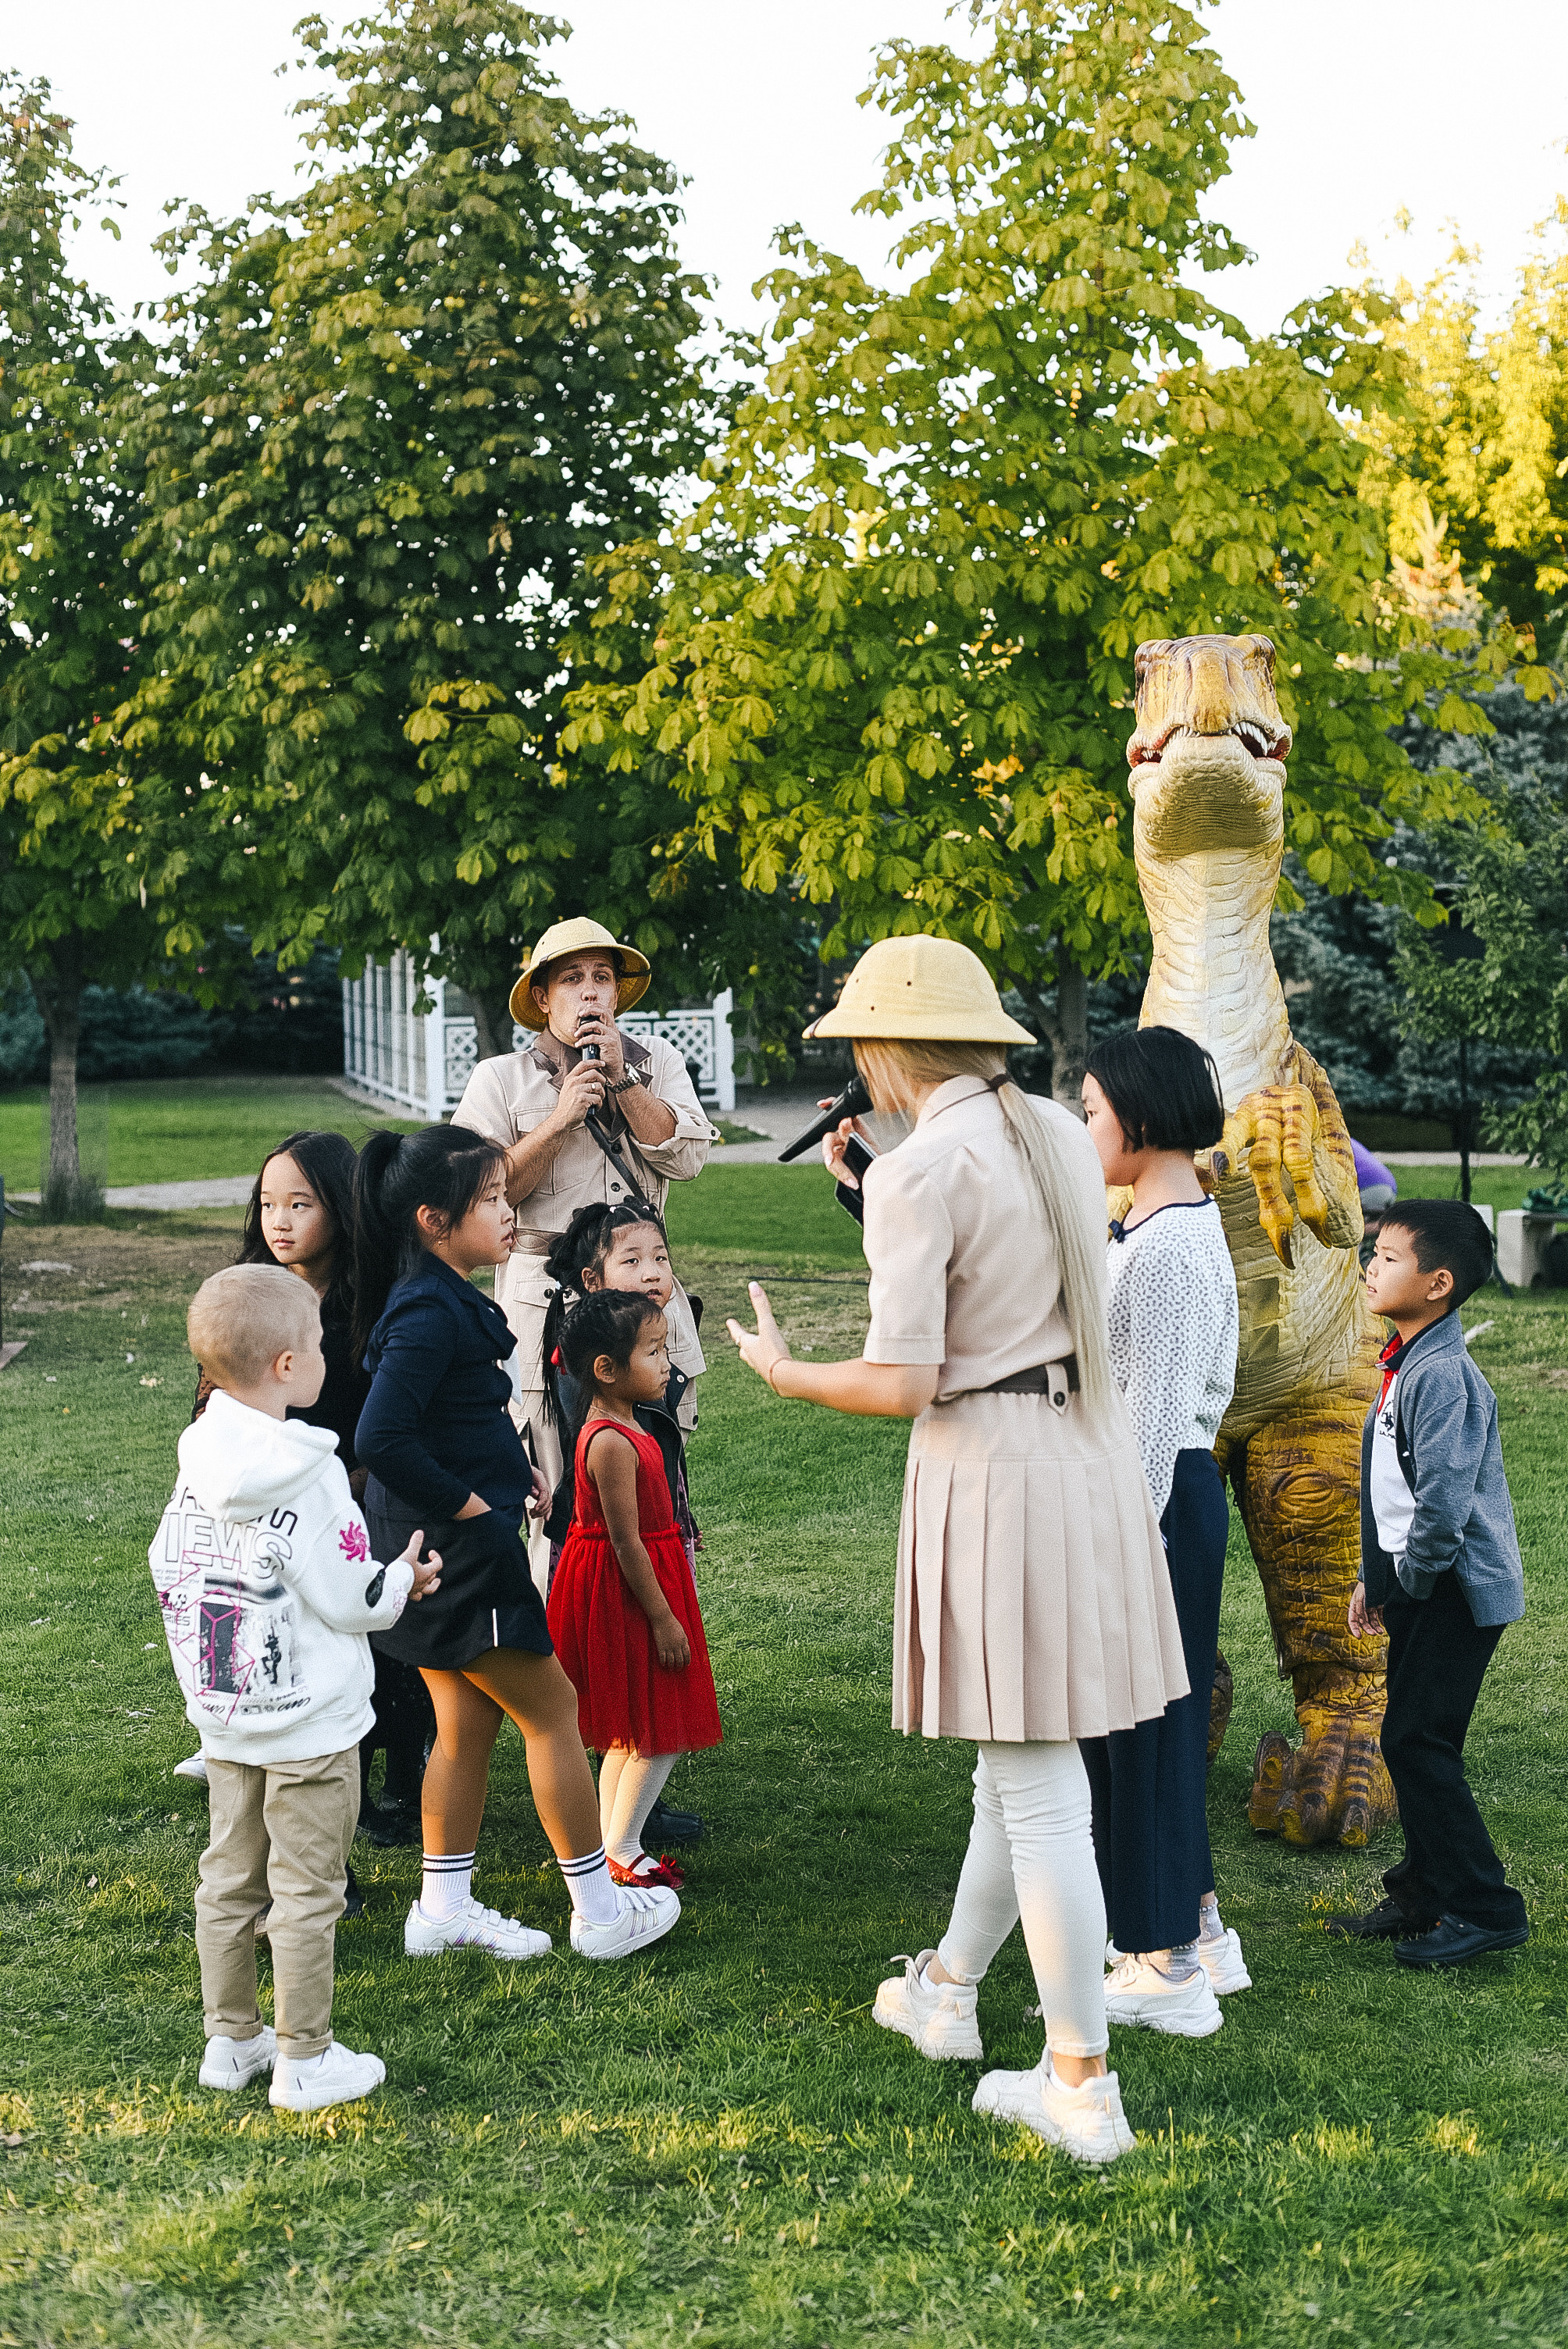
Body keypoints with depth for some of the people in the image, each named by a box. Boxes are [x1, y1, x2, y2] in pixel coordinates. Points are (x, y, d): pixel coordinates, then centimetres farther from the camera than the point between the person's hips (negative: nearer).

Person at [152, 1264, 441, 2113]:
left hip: (223, 1717, 7)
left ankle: (231, 2040, 28)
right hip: (309, 1723, -7)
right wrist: (403, 1580, 2)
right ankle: (304, 2062, 12)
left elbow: (166, 1567, 9)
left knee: (228, 1880, 16)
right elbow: (347, 1599, -18)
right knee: (306, 1893, 3)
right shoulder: (307, 1474, -21)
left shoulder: (197, 1462, 0)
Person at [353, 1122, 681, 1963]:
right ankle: (599, 1910, 11)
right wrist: (468, 1504, -20)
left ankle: (443, 1909, 23)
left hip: (436, 1548, 10)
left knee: (467, 1722, 15)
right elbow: (380, 1438, -30)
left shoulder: (443, 1301, 10)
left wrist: (513, 1467, 10)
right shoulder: (429, 1316, -22)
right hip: (459, 1551, -10)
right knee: (552, 1708, 1)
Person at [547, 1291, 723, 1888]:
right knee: (658, 1734, -2)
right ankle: (619, 1856, 6)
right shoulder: (613, 1444, -23)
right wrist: (663, 1618, -19)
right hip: (623, 1589, -10)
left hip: (619, 1585, 10)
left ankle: (614, 1848, 24)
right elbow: (627, 1541, -22)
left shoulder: (619, 1427, 8)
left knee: (630, 1734, 17)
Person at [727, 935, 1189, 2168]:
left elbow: (903, 1383, -18)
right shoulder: (1061, 1137, 7)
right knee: (1026, 1756, 21)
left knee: (1040, 1792, 1)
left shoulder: (918, 1173, -16)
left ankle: (1083, 2088, 10)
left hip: (991, 1474, -8)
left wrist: (783, 1370, -1)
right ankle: (949, 1987, 41)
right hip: (1093, 1455, 8)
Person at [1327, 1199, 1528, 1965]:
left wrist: (1411, 1584, -15)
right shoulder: (1404, 1365, 13)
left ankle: (1483, 1909, 1)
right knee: (1413, 1743, 14)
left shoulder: (1443, 1375, -21)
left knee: (1417, 1743, -8)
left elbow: (1444, 1500, -27)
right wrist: (1375, 1579, 18)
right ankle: (1424, 1895, 25)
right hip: (1419, 1590, 10)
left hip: (1455, 1592, -10)